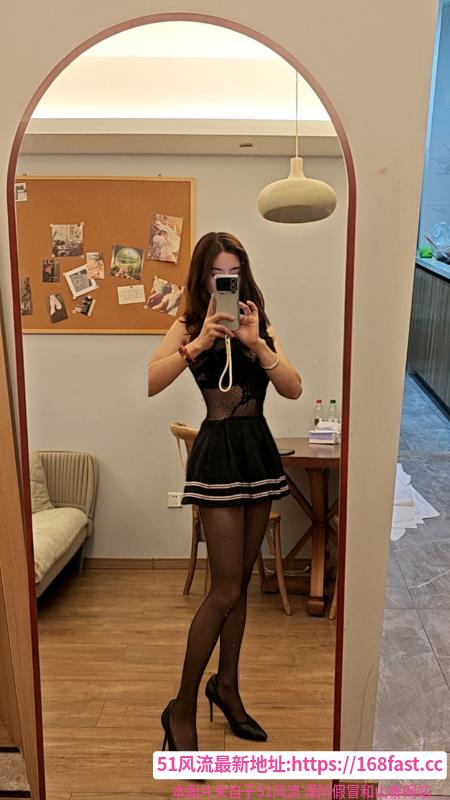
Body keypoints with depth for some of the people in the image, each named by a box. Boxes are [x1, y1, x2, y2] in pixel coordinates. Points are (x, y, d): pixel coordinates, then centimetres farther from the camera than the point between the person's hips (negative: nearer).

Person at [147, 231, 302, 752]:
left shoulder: (261, 325, 10)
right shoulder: (188, 328, -1)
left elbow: (293, 389, -4)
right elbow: (149, 383, -17)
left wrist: (256, 342, -15)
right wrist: (198, 344, -23)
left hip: (259, 450, 5)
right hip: (218, 452, -5)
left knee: (240, 583, 14)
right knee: (225, 590, -4)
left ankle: (226, 685, 32)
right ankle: (181, 709, 13)